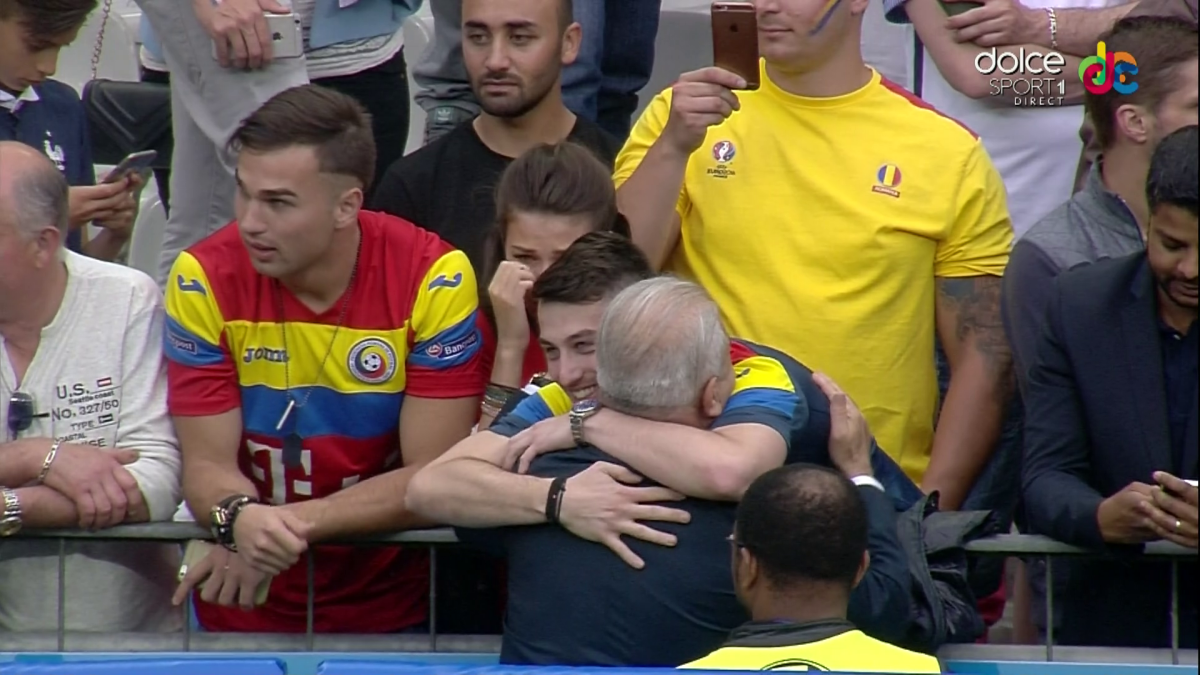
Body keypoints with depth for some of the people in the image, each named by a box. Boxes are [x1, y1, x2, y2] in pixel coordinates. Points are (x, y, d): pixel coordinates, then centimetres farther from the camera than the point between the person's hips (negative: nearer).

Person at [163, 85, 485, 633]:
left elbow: (434, 479, -6)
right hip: (244, 609, 1)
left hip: (389, 607, -1)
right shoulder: (204, 280, -2)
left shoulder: (433, 280, -6)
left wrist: (292, 523, -17)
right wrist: (242, 519, -23)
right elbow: (207, 467, -2)